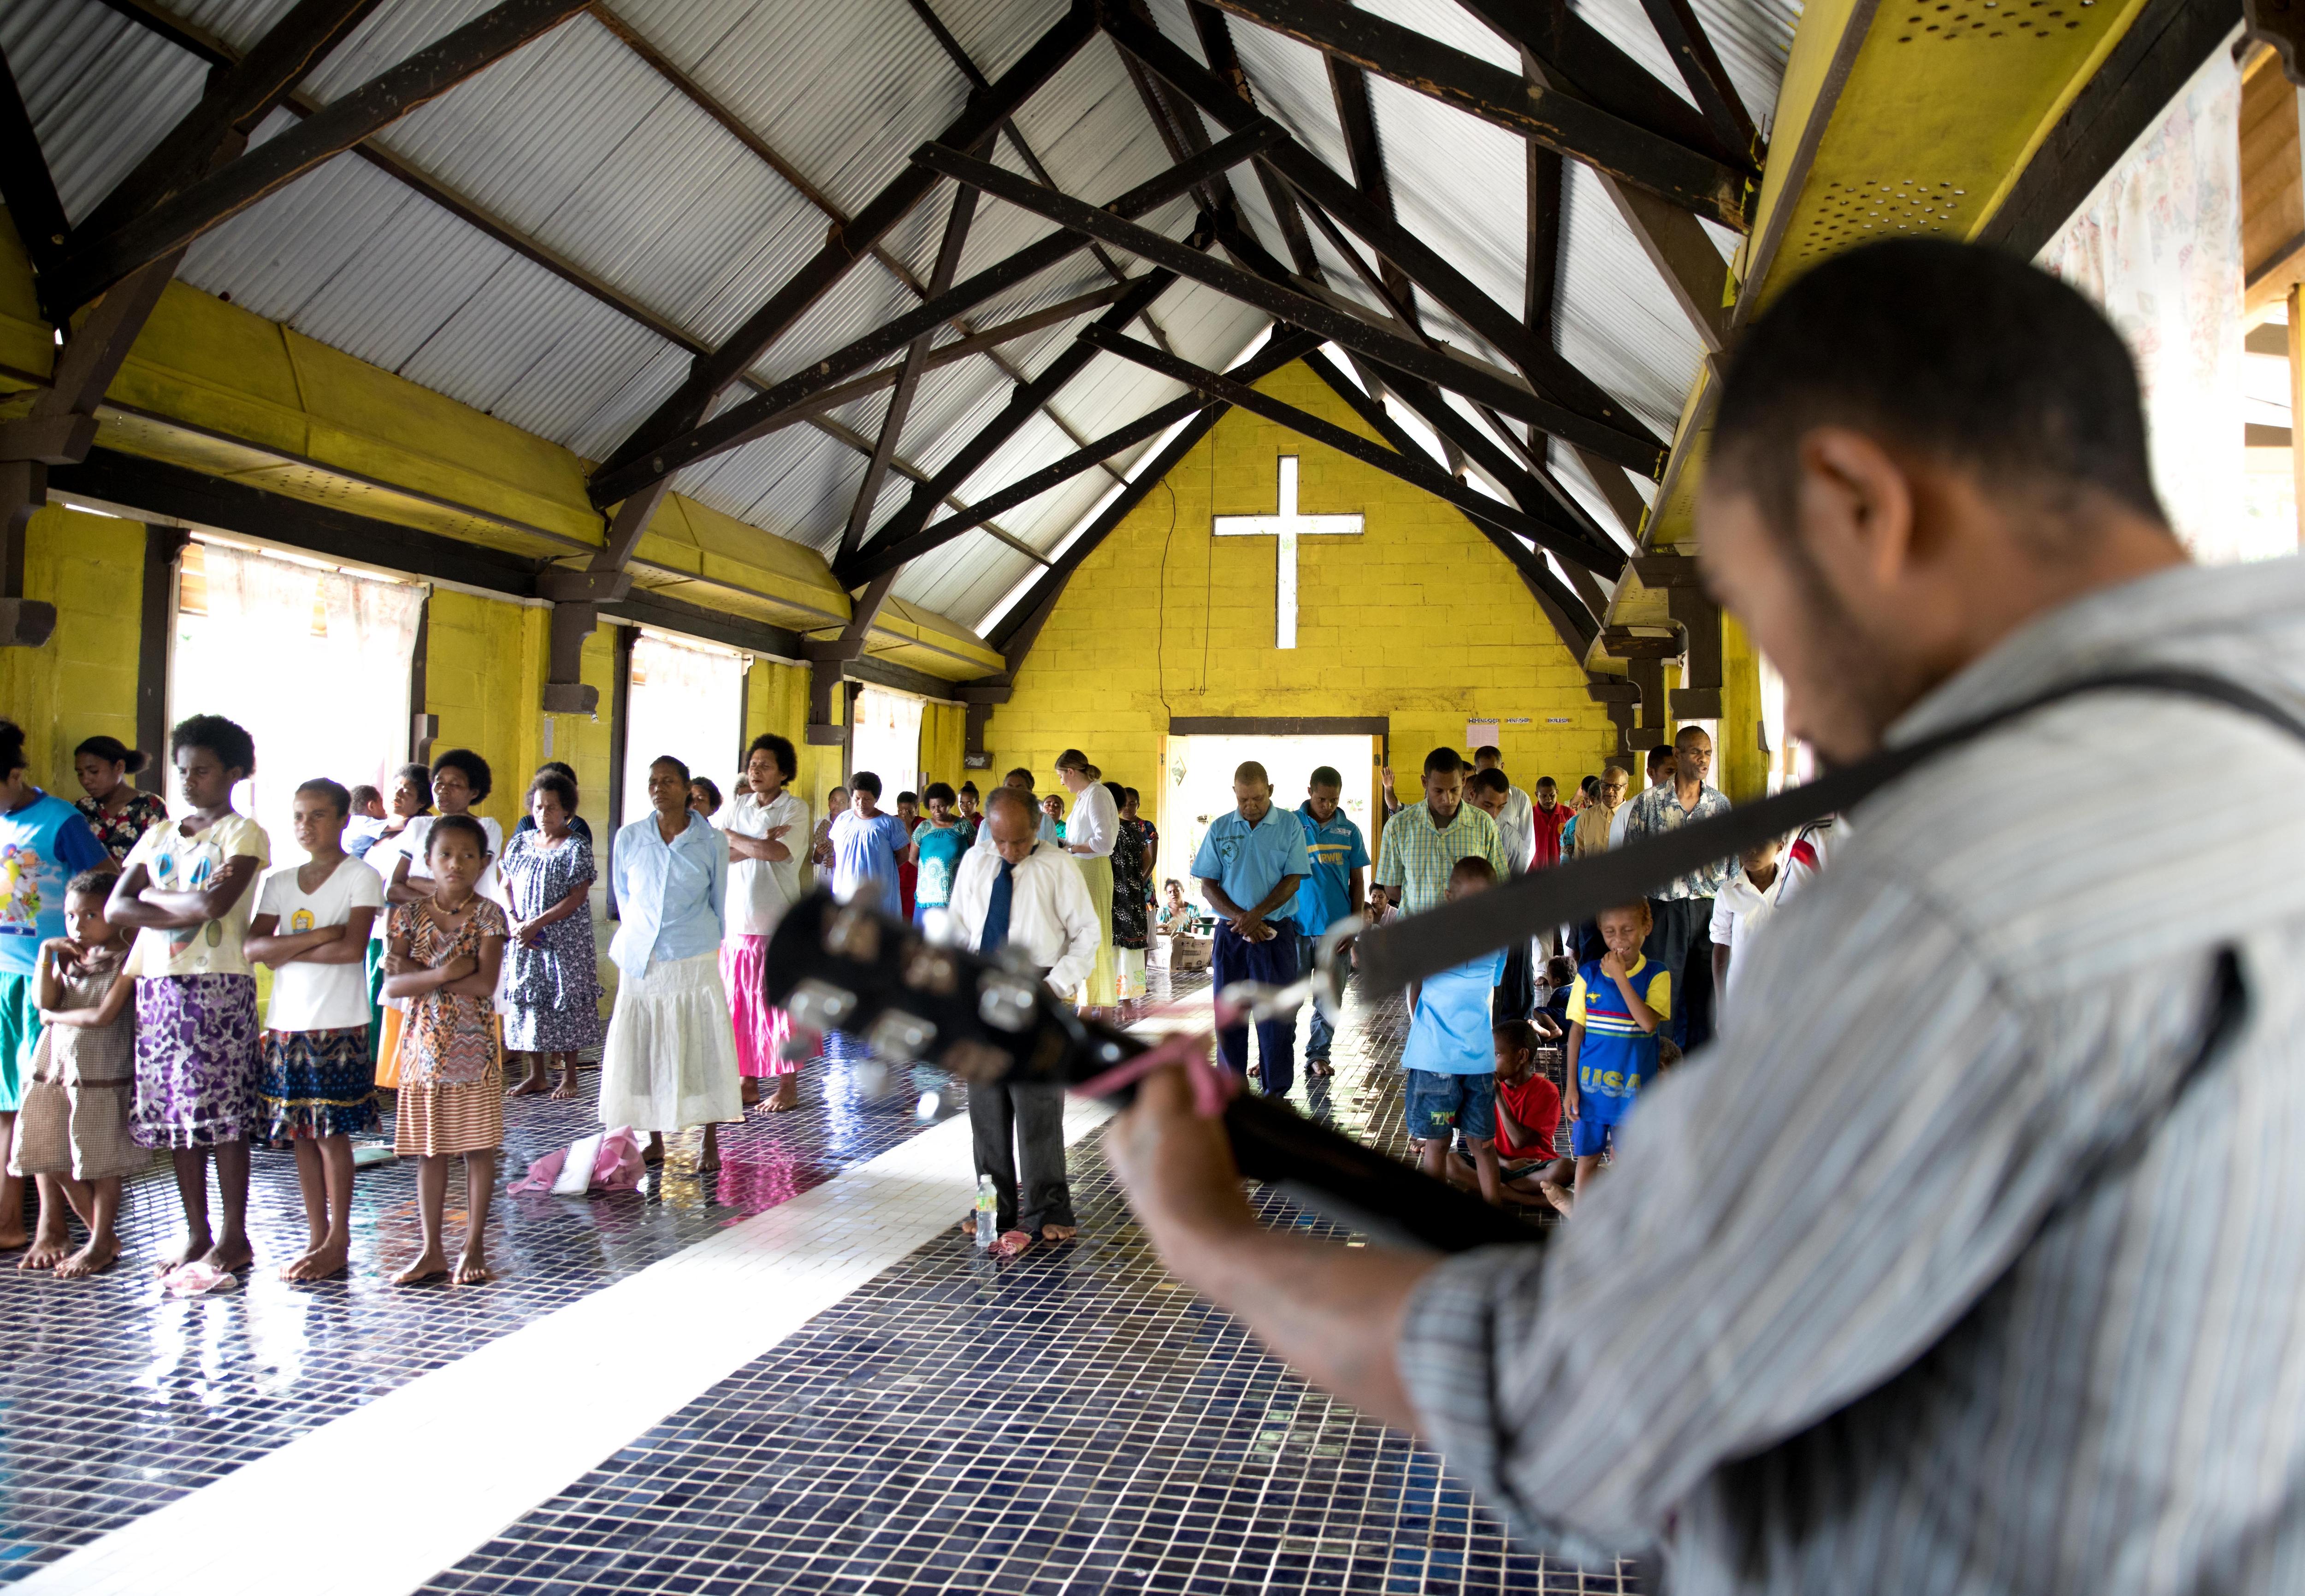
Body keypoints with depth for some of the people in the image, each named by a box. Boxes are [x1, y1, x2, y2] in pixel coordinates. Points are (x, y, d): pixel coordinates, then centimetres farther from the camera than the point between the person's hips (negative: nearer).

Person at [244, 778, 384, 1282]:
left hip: (339, 1026, -5)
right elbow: (254, 947, -2)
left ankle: (338, 1243, 7)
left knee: (332, 1133, -2)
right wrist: (320, 936, -14)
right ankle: (316, 1236, 18)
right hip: (286, 1023, 5)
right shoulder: (279, 882, 12)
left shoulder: (360, 878, -4)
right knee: (300, 1133, 9)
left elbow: (353, 947, -17)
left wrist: (287, 951, -8)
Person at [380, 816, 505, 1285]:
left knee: (477, 1148, 4)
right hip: (423, 1048, 3)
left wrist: (421, 975, -12)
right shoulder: (409, 915, 3)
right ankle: (432, 1251, 18)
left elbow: (484, 984, -16)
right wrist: (446, 973, -20)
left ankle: (474, 1247, 15)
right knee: (428, 1150, 9)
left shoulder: (488, 916, -5)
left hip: (473, 1050, -3)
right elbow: (393, 985, -7)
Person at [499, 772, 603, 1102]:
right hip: (523, 940, 5)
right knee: (527, 1000, 7)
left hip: (565, 941, -5)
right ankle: (536, 1075, 17)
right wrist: (514, 922, -8)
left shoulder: (576, 847, -6)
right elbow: (506, 887, 10)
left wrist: (537, 924, -19)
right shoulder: (520, 842, 9)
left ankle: (569, 1075, 9)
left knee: (565, 1003, -1)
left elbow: (578, 897, -13)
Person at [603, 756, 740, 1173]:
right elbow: (623, 896, 15)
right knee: (643, 1052, 4)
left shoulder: (711, 842, 0)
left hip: (694, 962, -2)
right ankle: (655, 1142, 17)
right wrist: (638, 937, 13)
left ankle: (710, 1145, 8)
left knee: (702, 1049, -1)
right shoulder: (629, 838, 4)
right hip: (641, 962, 2)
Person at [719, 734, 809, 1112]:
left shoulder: (795, 807, -3)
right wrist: (757, 846, -12)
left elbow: (778, 851, -19)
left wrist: (731, 837, -5)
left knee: (780, 1004, 0)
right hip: (736, 921, 4)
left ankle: (788, 1086, 8)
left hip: (777, 923, -4)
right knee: (740, 1005, 6)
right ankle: (747, 1082, 17)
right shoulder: (739, 804, 11)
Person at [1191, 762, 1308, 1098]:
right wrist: (1239, 918, -10)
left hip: (1275, 932, -2)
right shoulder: (1220, 828, 6)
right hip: (1230, 932, 2)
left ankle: (1276, 1089, 8)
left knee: (1276, 1013, -1)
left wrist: (1257, 914, -15)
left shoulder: (1289, 826, 1)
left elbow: (1293, 880, -4)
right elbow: (1208, 885, 4)